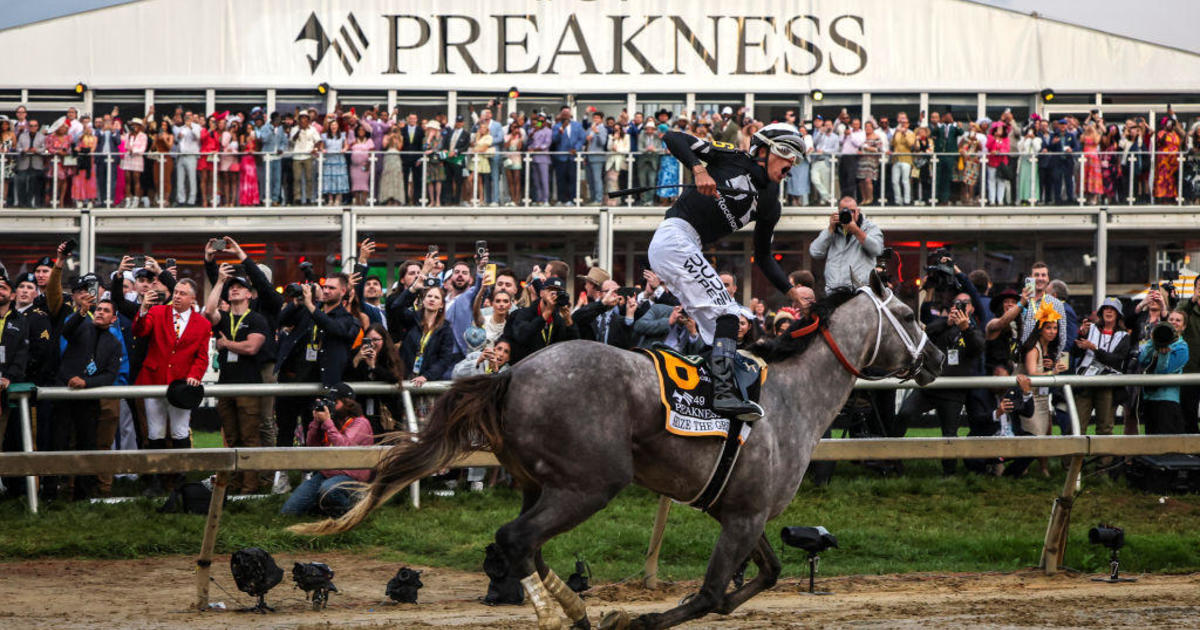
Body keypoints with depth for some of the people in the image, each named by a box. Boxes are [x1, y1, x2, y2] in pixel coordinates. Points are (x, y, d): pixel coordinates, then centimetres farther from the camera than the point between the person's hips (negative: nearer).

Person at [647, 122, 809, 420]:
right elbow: (674, 138, -7)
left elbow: (763, 257, 22)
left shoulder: (769, 205, 17)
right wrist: (699, 170, -23)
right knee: (726, 312, -18)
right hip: (675, 235, -9)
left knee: (717, 327, 3)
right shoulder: (734, 160, -1)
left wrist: (792, 292, 10)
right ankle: (724, 392, -26)